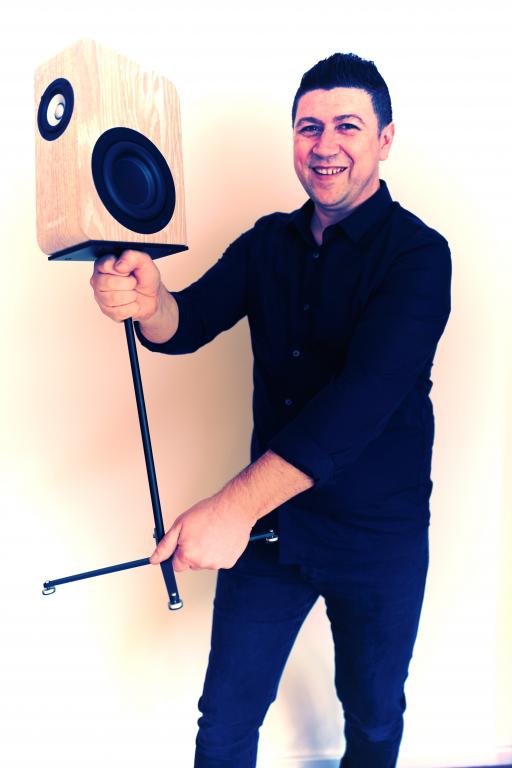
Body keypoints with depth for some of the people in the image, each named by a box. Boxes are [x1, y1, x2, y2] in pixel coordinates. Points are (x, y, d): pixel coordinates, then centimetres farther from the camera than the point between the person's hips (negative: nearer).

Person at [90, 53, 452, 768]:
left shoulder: (417, 253, -16)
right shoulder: (268, 241, 2)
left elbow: (365, 396, -29)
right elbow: (188, 323, -10)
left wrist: (235, 505, -35)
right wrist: (148, 299, -35)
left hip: (377, 540, -3)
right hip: (268, 523, 3)